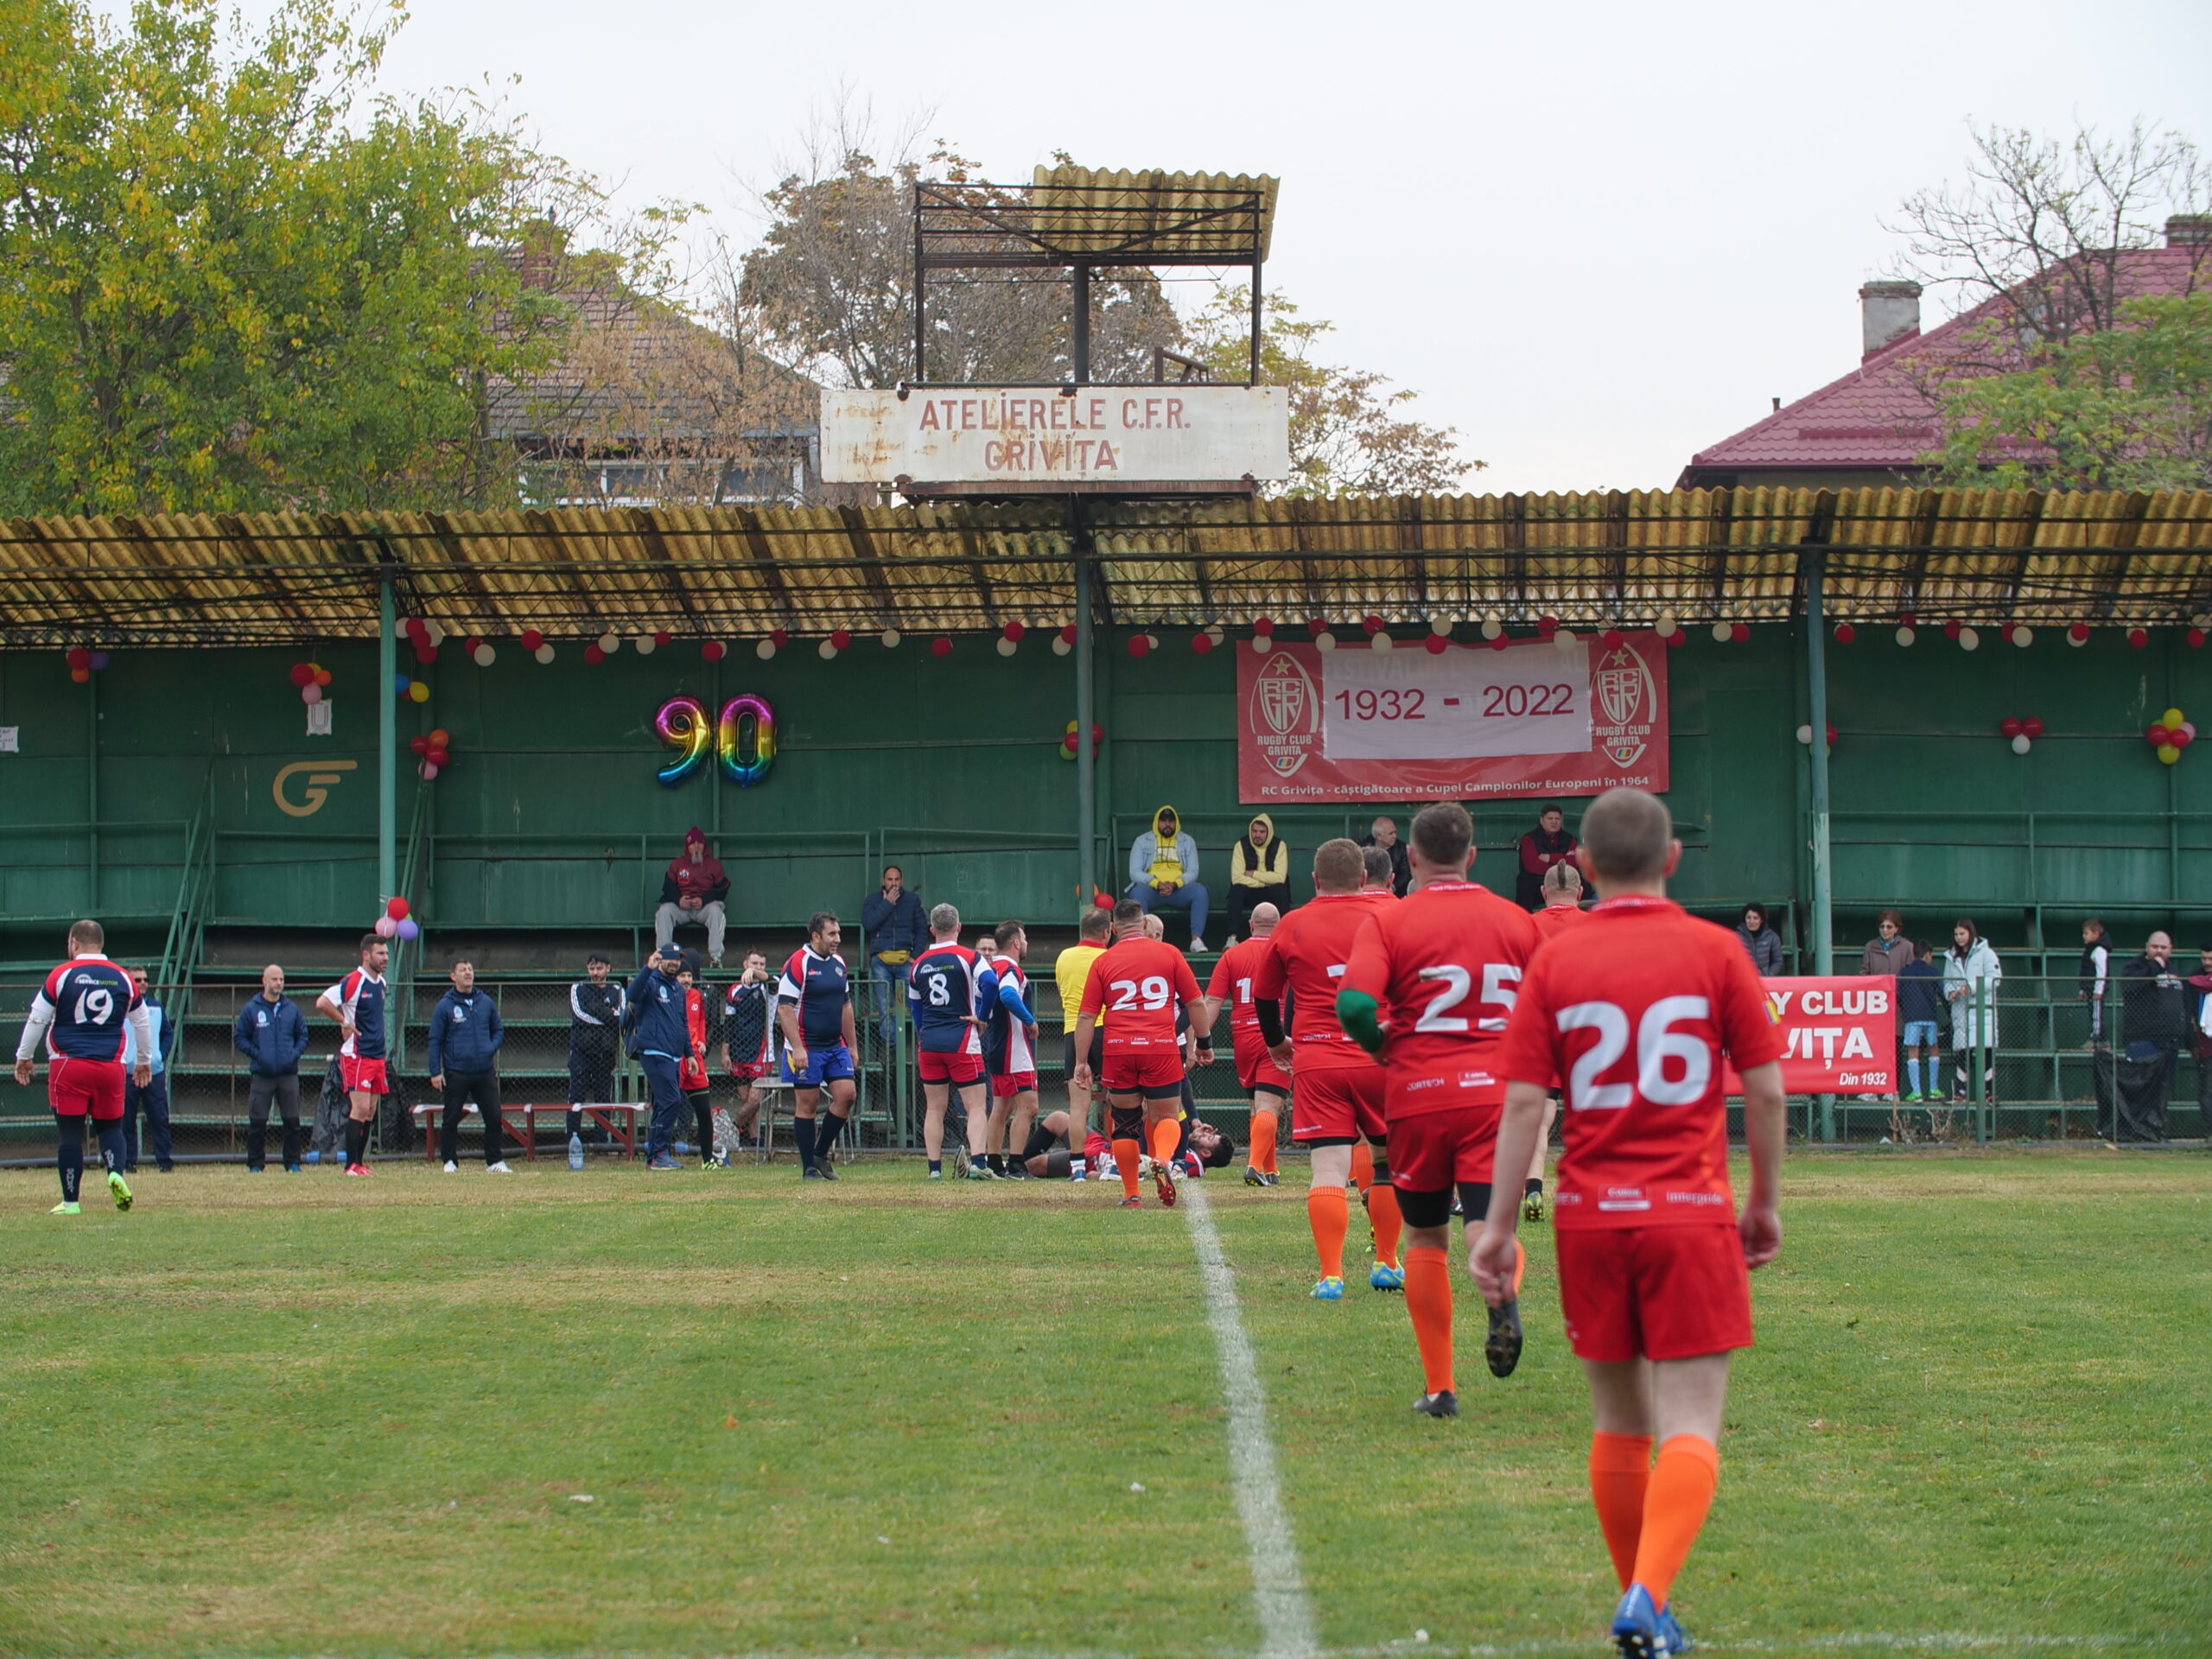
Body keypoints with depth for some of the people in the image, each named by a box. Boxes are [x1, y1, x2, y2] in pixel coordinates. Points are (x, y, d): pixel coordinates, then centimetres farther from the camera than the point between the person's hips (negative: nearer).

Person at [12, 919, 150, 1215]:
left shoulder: (61, 975, -3)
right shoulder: (122, 978, 7)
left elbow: (37, 1019, 0)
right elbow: (141, 1022, 17)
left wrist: (23, 1057, 13)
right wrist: (144, 1061, 32)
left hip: (68, 1065, -2)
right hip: (110, 1067, 2)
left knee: (70, 1133, 1)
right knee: (110, 1126, 13)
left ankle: (70, 1201, 2)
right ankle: (116, 1173, -14)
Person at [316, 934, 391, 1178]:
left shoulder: (381, 983, 13)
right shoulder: (353, 982, -14)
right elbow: (322, 1003, -21)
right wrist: (345, 1024, -13)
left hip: (377, 1055, 8)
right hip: (355, 1055, -8)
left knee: (370, 1112, 8)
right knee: (360, 1109, -12)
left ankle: (360, 1161, 14)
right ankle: (352, 1165, -10)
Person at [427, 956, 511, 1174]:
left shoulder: (486, 1002, 9)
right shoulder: (445, 1006, -2)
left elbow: (498, 1030, 20)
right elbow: (435, 1040, -1)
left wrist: (492, 1047, -2)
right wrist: (435, 1072, -7)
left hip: (485, 1072, 3)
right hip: (456, 1072, -3)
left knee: (494, 1117, 0)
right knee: (451, 1119, 2)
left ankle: (495, 1162, 9)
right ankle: (450, 1162, 12)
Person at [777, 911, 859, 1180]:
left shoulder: (839, 963, 12)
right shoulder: (797, 963, -11)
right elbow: (784, 1008, -15)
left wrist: (851, 1045, 19)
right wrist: (797, 1047, -20)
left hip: (836, 1046, 7)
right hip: (806, 1047, -7)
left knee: (846, 1094, -4)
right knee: (807, 1104, -1)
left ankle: (821, 1154, 12)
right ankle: (809, 1168, 5)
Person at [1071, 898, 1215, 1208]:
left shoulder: (1103, 962, 6)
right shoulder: (1168, 953, 5)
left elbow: (1086, 1016, 3)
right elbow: (1195, 1002, 7)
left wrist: (1082, 1061, 6)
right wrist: (1204, 1043, 18)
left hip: (1118, 1050, 1)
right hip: (1162, 1046, -1)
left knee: (1125, 1123, 12)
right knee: (1167, 1115, 8)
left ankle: (1131, 1194, 12)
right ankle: (1163, 1161, -22)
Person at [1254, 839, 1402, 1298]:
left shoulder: (1292, 927, 5)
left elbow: (1263, 994, 17)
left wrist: (1276, 1043, 34)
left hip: (1317, 1065, 0)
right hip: (1382, 1060, 0)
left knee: (1329, 1168, -6)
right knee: (1390, 1159, 17)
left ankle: (1330, 1275, -16)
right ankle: (1386, 1265, 24)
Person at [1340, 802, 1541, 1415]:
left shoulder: (1388, 921, -2)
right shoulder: (1515, 920, 7)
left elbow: (1353, 1004, -16)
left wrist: (1385, 1047, 3)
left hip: (1419, 1095, -1)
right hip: (1496, 1094, 1)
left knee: (1426, 1238, 14)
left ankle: (1439, 1386, 15)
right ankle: (1504, 1295, -40)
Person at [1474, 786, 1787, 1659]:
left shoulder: (1553, 965, 1)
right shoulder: (1714, 952, -1)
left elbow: (1523, 1102, -3)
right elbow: (1766, 1091, -1)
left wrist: (1498, 1226, 1)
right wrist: (1765, 1203, 11)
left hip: (1589, 1220, 2)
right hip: (1691, 1217, -2)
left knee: (1618, 1423, 15)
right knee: (1690, 1425, -4)